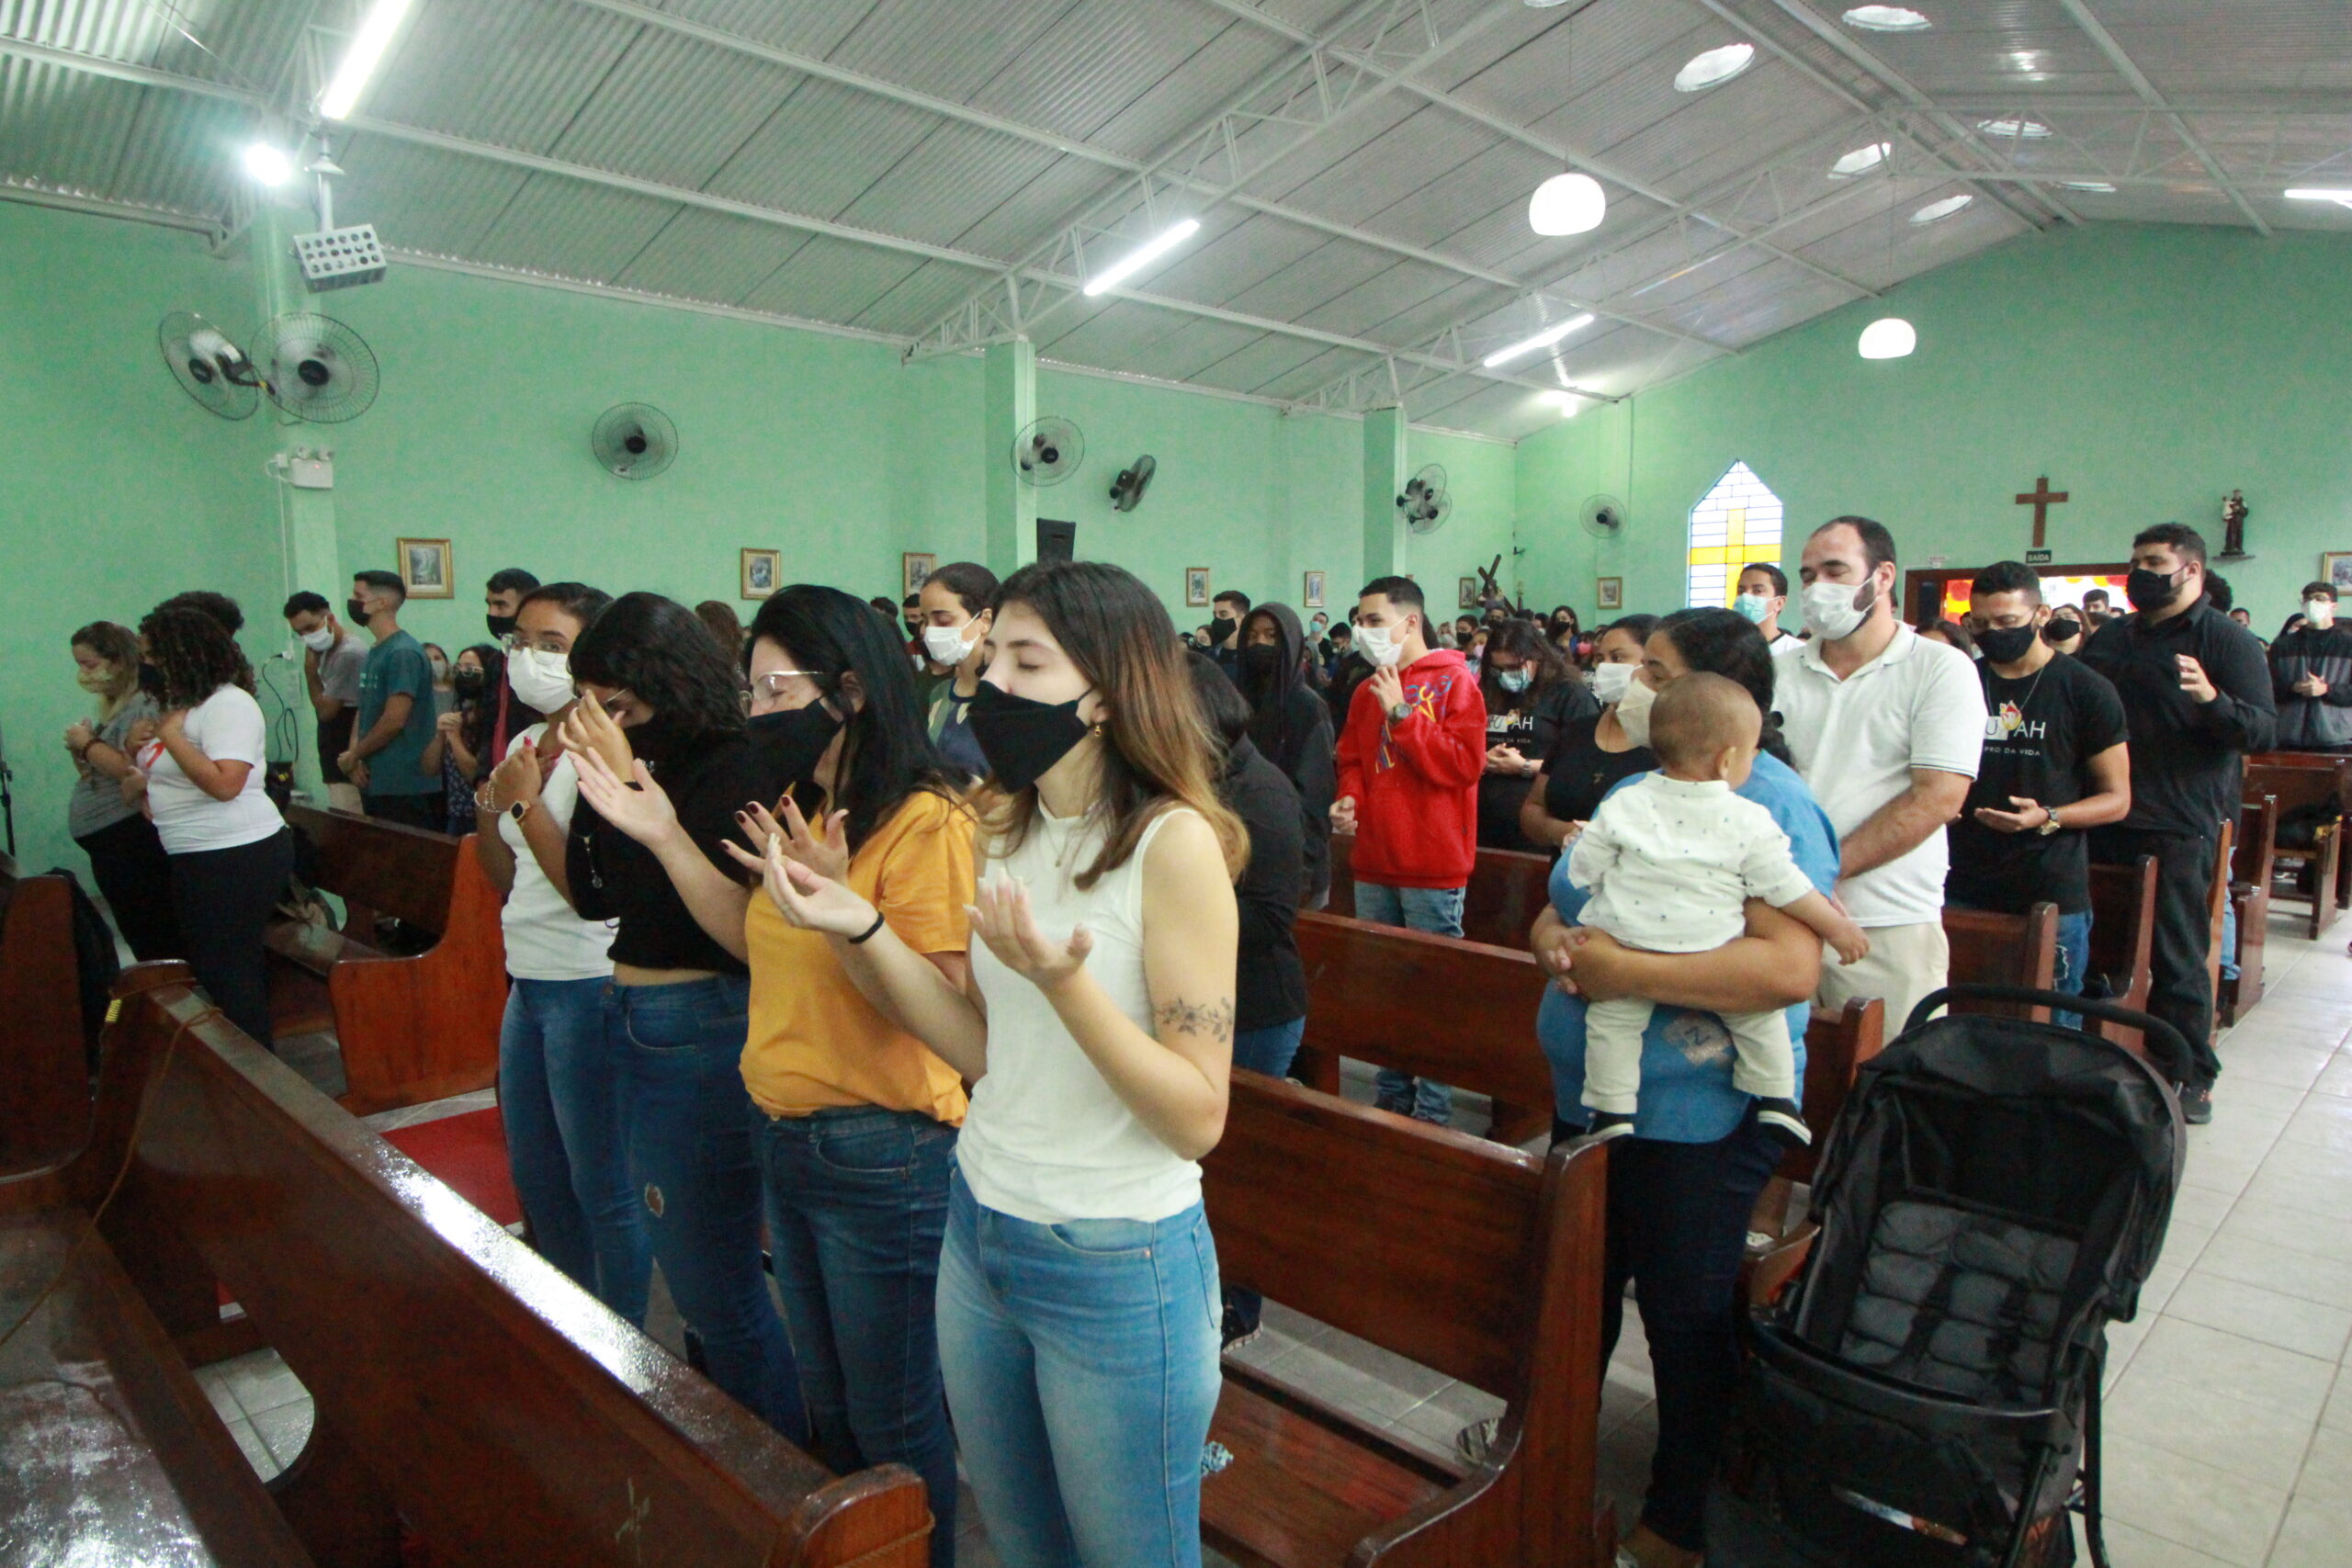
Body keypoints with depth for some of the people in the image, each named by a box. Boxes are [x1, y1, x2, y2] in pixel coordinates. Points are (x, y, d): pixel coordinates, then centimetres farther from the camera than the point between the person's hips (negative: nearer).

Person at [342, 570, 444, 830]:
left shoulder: (403, 653, -14)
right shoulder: (373, 653, 16)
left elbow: (394, 721, -19)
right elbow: (363, 712, 17)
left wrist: (353, 756, -7)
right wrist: (354, 753, 0)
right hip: (374, 784, 9)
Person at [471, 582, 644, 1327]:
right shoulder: (527, 744, 9)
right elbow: (508, 878, 16)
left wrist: (525, 802, -16)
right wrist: (488, 813, -1)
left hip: (588, 987, -9)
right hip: (530, 982, 10)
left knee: (603, 1189, 3)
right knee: (536, 1178, 21)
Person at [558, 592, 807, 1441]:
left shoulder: (727, 772, -18)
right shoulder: (642, 763, 7)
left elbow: (692, 912, -24)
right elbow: (592, 895, 6)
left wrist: (627, 783, -26)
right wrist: (596, 782, -4)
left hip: (700, 1029, -9)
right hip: (633, 1021, 9)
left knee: (714, 1283, 3)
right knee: (693, 1271, 23)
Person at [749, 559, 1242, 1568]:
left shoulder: (1172, 841, -21)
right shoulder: (1008, 825, 3)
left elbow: (1199, 1119, -21)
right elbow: (983, 1049, 2)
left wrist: (1064, 983, -34)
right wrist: (861, 931, -8)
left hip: (1116, 1266, -7)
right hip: (979, 1237, 7)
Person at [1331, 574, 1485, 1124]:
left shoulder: (1454, 682, -5)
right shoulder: (1367, 692, 14)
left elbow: (1464, 764, -16)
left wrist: (1402, 714, -16)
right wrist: (1349, 798, 0)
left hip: (1433, 870, -6)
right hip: (1375, 864, 7)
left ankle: (1433, 1110, 11)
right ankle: (1393, 1096, 27)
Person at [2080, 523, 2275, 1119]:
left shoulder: (2228, 640, -3)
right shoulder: (2110, 637, 14)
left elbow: (2265, 731, -12)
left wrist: (2213, 699, -30)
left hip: (2178, 829, -6)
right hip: (2105, 820, 6)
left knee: (2176, 958, 1)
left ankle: (2191, 1076, 13)